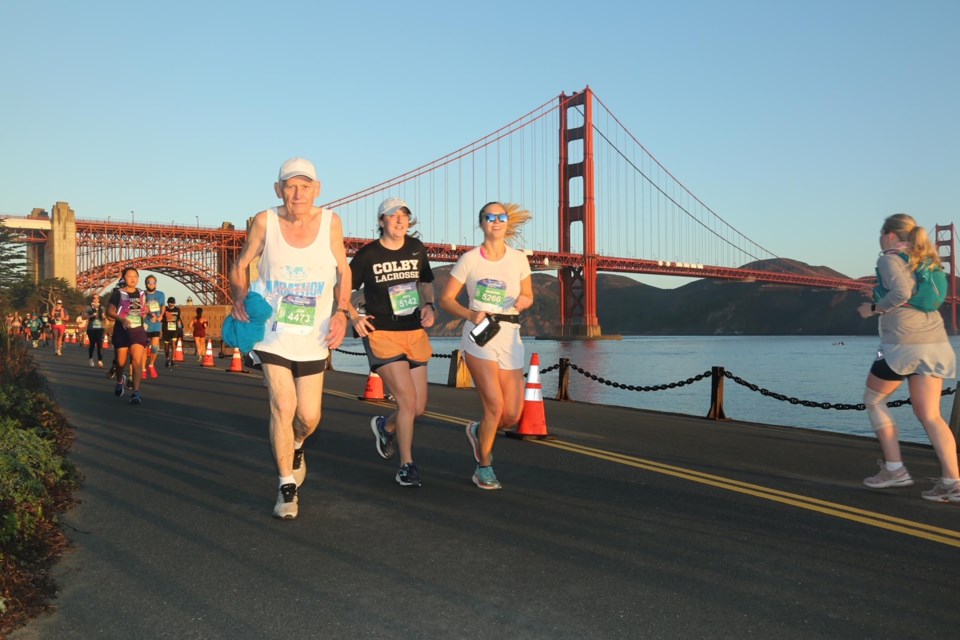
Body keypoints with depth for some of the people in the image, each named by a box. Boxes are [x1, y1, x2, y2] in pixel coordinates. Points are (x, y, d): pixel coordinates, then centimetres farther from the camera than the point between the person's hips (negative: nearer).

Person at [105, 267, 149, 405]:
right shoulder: (118, 293, -4)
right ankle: (120, 380, 42)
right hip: (122, 331, -1)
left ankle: (136, 392, -14)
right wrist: (121, 319, -22)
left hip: (138, 331, 2)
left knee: (137, 360, -13)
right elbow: (109, 312, -7)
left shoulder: (142, 294, 8)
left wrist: (144, 315, 7)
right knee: (121, 362, 8)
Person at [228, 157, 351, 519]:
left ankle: (295, 447, 42)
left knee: (309, 416, 4)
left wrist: (342, 313, -7)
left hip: (313, 339, 2)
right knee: (282, 405, -10)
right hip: (272, 333, -1)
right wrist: (239, 298, -14)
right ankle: (287, 488, 7)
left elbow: (343, 272, 6)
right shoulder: (265, 222, -8)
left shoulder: (330, 222, -5)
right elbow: (240, 265, 5)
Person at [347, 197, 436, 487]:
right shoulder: (367, 254, -5)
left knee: (419, 408, 7)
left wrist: (429, 306, 2)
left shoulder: (417, 249, 8)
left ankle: (385, 425, 41)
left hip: (414, 333, 5)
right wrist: (353, 316, -12)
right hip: (382, 334, -5)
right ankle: (406, 465, 5)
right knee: (407, 401, -14)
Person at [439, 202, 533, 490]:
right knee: (495, 404, -15)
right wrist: (471, 315, -16)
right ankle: (484, 467, 9)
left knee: (512, 414, 1)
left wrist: (522, 302, -8)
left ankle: (478, 431, 36)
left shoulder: (518, 259, 7)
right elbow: (446, 299, 2)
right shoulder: (469, 260, 0)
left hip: (510, 336, 3)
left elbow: (528, 296, 16)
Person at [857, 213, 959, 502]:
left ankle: (894, 469, 9)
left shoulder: (889, 259, -3)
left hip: (902, 342, -7)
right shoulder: (926, 259, 19)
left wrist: (873, 308, -6)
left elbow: (901, 292, -19)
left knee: (873, 400, 13)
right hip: (936, 341, 7)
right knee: (930, 415, 7)